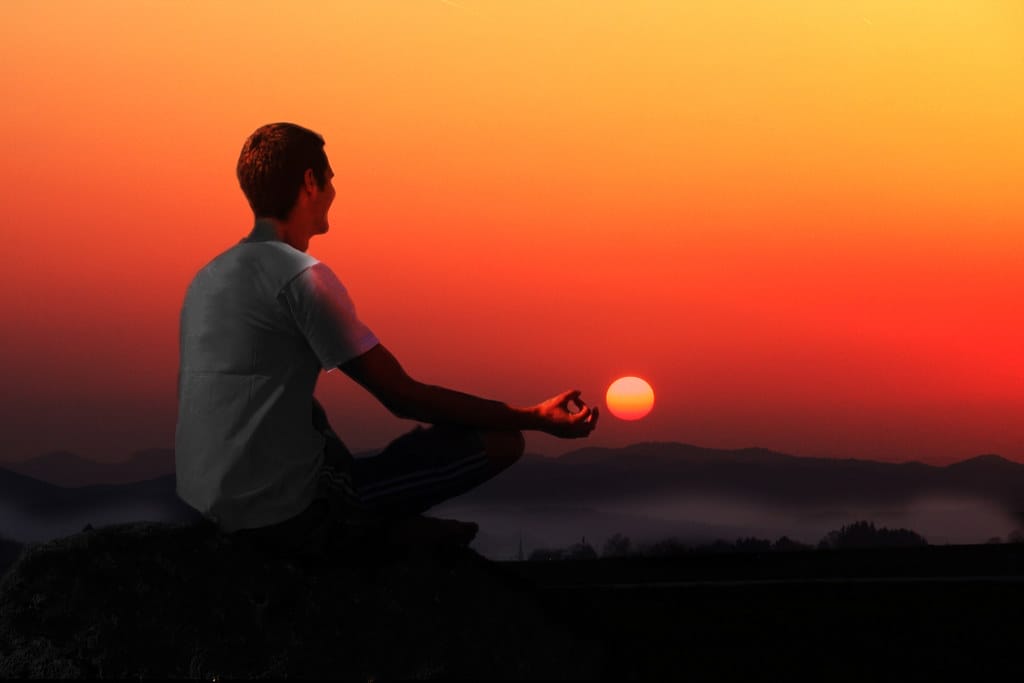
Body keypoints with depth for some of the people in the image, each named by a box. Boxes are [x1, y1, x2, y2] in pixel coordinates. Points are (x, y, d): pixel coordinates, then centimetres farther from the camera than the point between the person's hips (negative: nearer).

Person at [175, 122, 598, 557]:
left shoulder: (207, 277, 12)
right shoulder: (302, 276, -14)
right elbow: (403, 397, -13)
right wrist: (538, 419, -5)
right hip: (285, 514, -9)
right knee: (501, 441, -7)